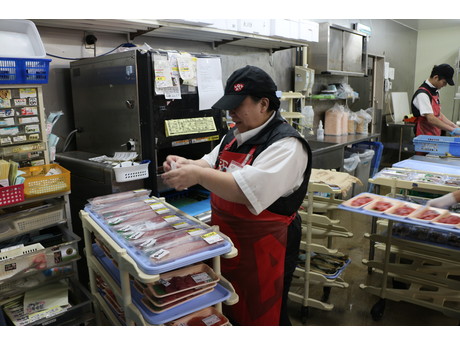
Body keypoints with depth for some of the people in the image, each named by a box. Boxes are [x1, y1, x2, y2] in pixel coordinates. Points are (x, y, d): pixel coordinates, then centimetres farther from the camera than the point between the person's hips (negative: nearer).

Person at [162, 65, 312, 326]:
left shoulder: (286, 144, -21)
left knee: (263, 317, 13)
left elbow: (249, 191, -32)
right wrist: (187, 164, -8)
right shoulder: (235, 136, 7)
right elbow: (211, 166, 12)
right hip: (228, 244, 8)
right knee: (230, 312, 25)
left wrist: (198, 175, -31)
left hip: (264, 249, -8)